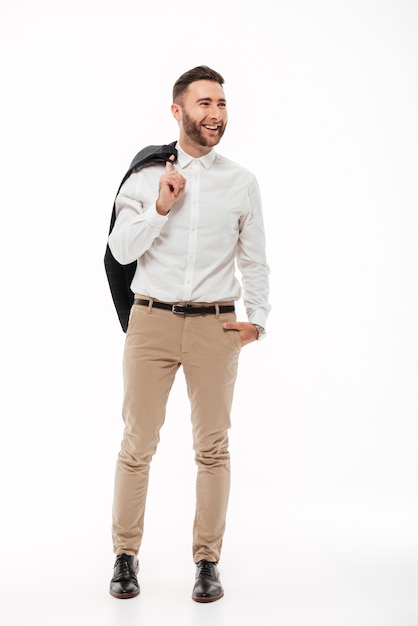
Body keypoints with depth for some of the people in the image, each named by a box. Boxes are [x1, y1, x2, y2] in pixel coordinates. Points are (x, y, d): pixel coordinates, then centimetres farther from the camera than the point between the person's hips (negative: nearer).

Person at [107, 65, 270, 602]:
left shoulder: (242, 183, 8)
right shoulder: (145, 177, 5)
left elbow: (254, 260, 12)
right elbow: (121, 250, -2)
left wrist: (257, 318, 2)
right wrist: (160, 207, -12)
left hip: (215, 325, 1)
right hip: (152, 320, 0)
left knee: (212, 447, 3)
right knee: (138, 443, 3)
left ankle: (207, 562, 15)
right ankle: (125, 556, 17)